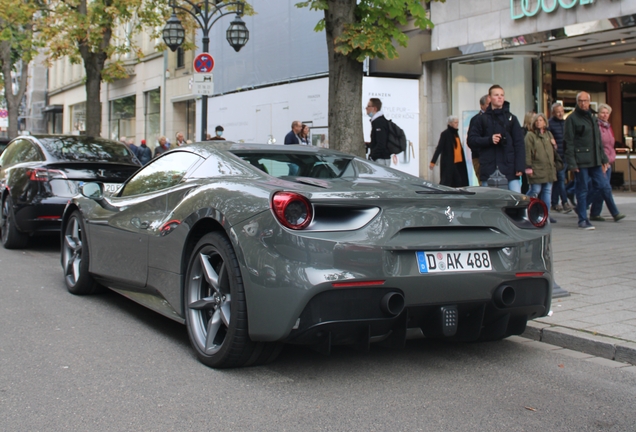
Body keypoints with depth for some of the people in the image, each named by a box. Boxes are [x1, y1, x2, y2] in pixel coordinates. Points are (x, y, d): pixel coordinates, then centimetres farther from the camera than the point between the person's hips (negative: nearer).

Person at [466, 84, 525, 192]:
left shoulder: (511, 119, 9)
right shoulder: (483, 119, 8)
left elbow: (519, 144, 4)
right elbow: (471, 140, 5)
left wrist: (520, 167, -6)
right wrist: (489, 140, -11)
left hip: (509, 168, 0)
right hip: (488, 170, 0)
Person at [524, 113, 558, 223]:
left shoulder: (549, 134, 18)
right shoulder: (530, 135, -2)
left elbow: (553, 151, 28)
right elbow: (527, 152, -9)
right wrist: (528, 167, -16)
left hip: (549, 169, 6)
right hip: (536, 169, -6)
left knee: (547, 191, 5)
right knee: (535, 190, -7)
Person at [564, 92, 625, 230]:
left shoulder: (592, 118, 18)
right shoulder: (572, 119, -4)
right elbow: (568, 142, -9)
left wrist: (603, 159, 18)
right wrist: (571, 163, -15)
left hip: (595, 161, 6)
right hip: (581, 161, -6)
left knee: (604, 186, 4)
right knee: (582, 190, -2)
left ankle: (615, 213, 16)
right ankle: (583, 220, 5)